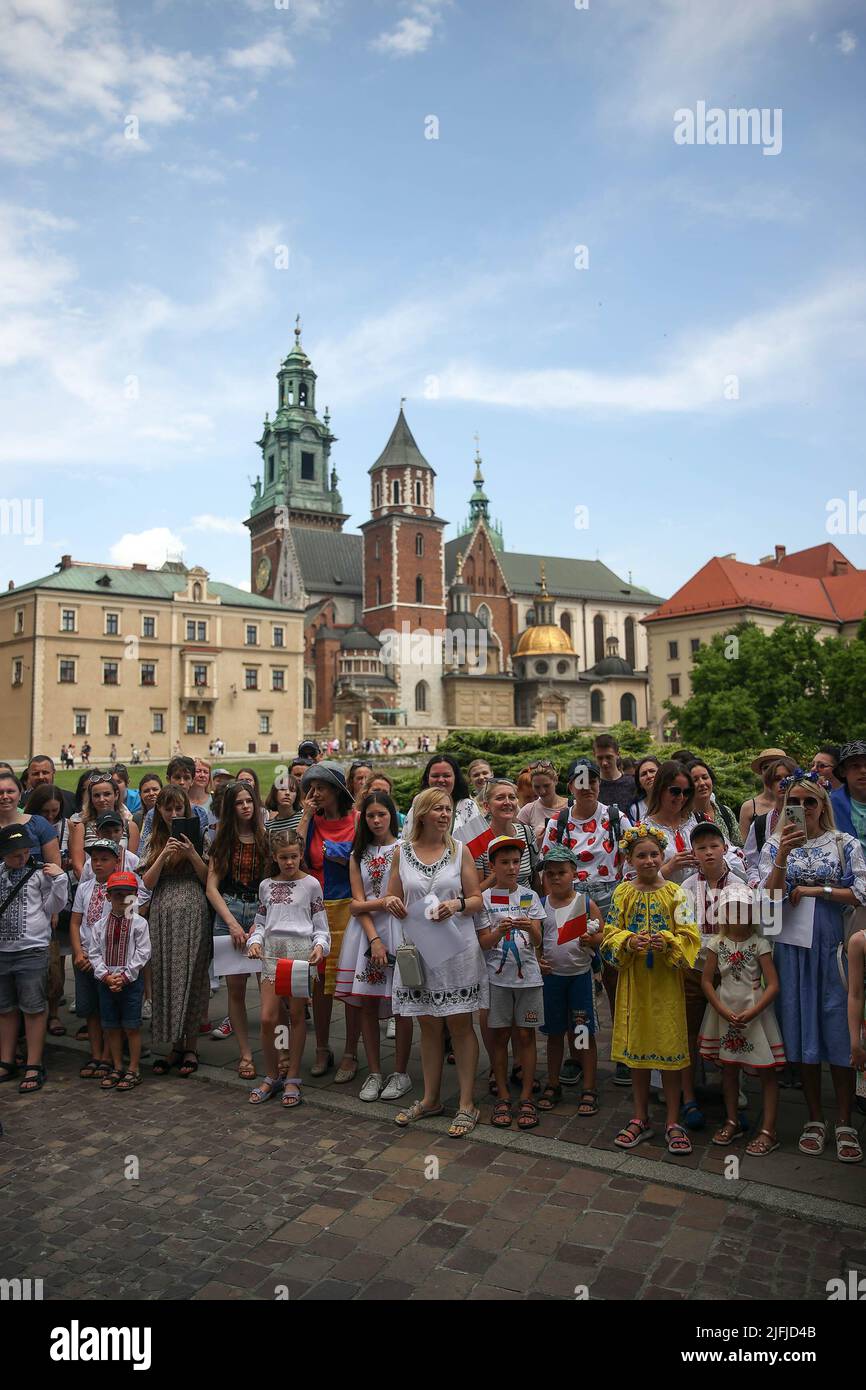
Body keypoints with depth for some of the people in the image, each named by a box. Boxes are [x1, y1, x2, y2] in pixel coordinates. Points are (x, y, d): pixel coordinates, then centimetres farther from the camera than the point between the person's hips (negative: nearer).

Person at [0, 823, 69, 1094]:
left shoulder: (40, 872, -4)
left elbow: (52, 908, -3)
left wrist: (59, 879, -14)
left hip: (31, 950, -4)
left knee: (33, 1009, 0)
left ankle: (34, 1067, 9)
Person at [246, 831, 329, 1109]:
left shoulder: (311, 884, 4)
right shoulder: (266, 885, 13)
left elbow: (321, 924, 5)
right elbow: (261, 922, 17)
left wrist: (320, 945, -12)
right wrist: (255, 941, -1)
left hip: (301, 948, -2)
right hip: (272, 950, 2)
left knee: (296, 1015, 4)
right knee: (267, 1018, -3)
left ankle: (292, 1078, 18)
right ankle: (271, 1076, 16)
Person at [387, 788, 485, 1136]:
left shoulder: (460, 850, 0)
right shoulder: (402, 851, 3)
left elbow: (477, 899, 1)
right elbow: (393, 898, 8)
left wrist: (458, 904, -19)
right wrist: (393, 904, -15)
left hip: (456, 947, -2)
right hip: (418, 948, 2)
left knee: (460, 1024, 4)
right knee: (428, 1025, 13)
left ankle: (466, 1104, 15)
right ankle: (430, 1098, 28)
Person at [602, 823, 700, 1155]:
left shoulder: (674, 893, -4)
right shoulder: (623, 893, 0)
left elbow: (689, 936, -6)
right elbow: (610, 934, -1)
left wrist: (667, 941, -24)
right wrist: (630, 942, -20)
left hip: (667, 981, -2)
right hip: (634, 981, 2)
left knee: (670, 1050, 4)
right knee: (637, 1048, 11)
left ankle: (673, 1122, 18)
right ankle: (641, 1119, 25)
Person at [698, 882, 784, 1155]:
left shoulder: (760, 944, -9)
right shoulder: (717, 943, -2)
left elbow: (773, 985, -11)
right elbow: (707, 981, 0)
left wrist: (751, 1013, -19)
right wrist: (724, 1011, -12)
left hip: (755, 1011, -3)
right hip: (725, 1011, 3)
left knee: (767, 1070, -1)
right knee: (728, 1067, 13)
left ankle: (768, 1131, 10)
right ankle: (732, 1122, 29)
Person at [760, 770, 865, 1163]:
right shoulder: (775, 845, 4)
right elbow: (770, 896, -7)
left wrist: (813, 890, -8)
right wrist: (783, 854, -18)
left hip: (833, 946, -1)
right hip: (792, 946, 1)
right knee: (802, 1030, 6)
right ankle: (814, 1120, 18)